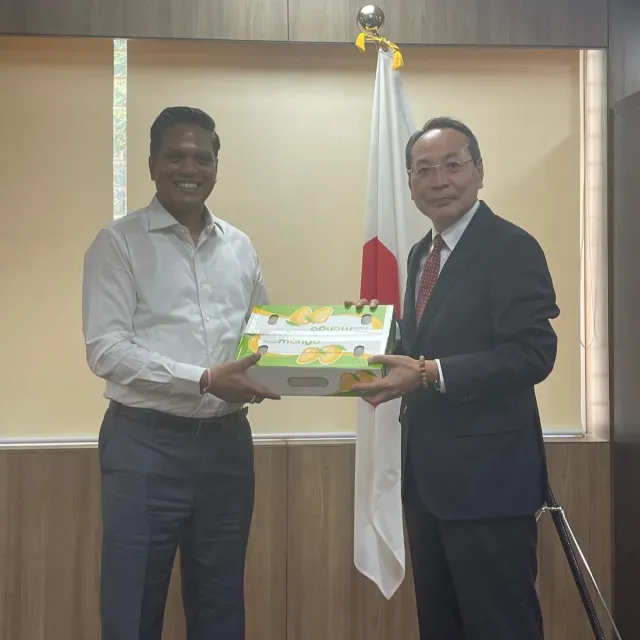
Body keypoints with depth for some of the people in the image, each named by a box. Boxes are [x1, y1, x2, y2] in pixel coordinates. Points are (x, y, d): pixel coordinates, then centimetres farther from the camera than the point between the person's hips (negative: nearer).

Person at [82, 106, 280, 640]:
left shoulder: (239, 246, 11)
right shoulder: (119, 243, -4)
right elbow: (105, 349, -13)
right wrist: (204, 380, -20)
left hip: (226, 440, 5)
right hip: (146, 443, -4)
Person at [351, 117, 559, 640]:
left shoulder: (511, 247, -12)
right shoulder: (421, 253, 13)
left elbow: (533, 354, -21)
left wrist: (430, 374, -27)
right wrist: (395, 362, -1)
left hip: (486, 473, -8)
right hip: (428, 470, 9)